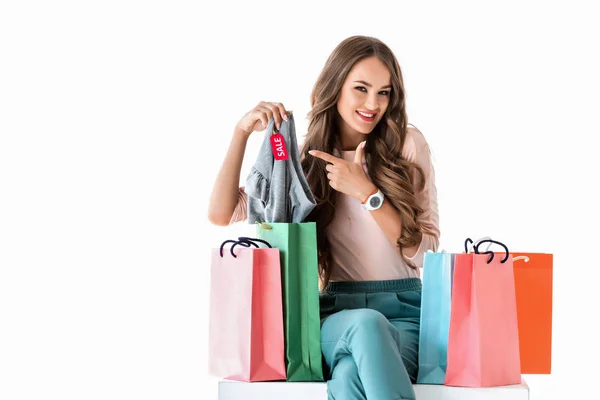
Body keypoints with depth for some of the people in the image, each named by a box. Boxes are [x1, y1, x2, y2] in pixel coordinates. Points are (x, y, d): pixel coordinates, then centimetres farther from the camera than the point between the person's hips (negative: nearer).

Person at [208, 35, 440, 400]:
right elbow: (222, 214, 5)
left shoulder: (408, 145, 6)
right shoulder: (305, 161, 11)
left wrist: (365, 191, -10)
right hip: (338, 314, 1)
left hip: (405, 311, -1)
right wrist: (243, 131, -1)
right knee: (366, 325, -39)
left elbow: (424, 249, 1)